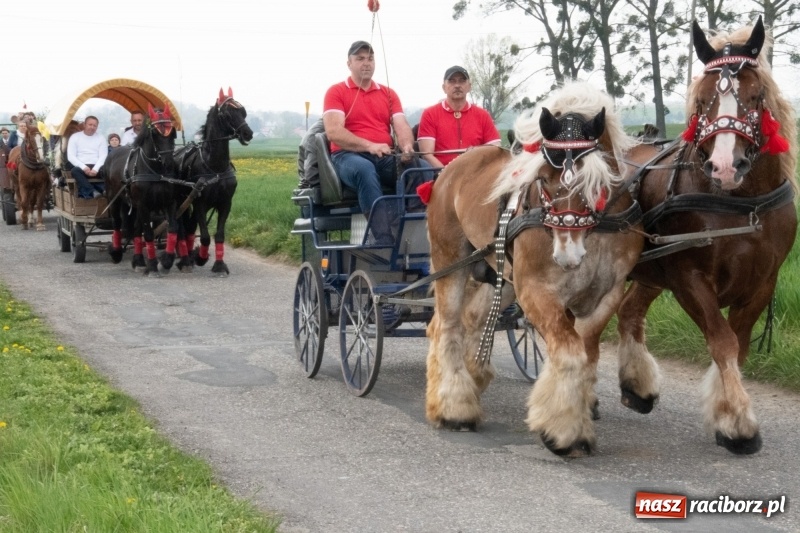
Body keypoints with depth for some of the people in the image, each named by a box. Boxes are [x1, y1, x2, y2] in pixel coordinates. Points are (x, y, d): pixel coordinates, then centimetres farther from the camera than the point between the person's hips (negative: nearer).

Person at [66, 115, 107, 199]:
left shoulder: (100, 138, 14)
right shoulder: (75, 137, 10)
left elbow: (103, 156, 3)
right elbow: (70, 156, -1)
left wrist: (95, 169, -16)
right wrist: (84, 167, -16)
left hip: (96, 168, 1)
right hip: (81, 167, -1)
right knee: (75, 171, -36)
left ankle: (87, 193, -25)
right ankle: (93, 192, -39)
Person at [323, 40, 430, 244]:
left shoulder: (388, 94, 20)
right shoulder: (336, 92, 6)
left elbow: (401, 126, 7)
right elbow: (333, 132, -8)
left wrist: (407, 147, -18)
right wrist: (369, 146, -21)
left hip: (386, 158, 4)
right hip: (349, 156, -4)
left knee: (422, 167, -26)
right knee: (365, 169, -41)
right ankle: (384, 240, -51)